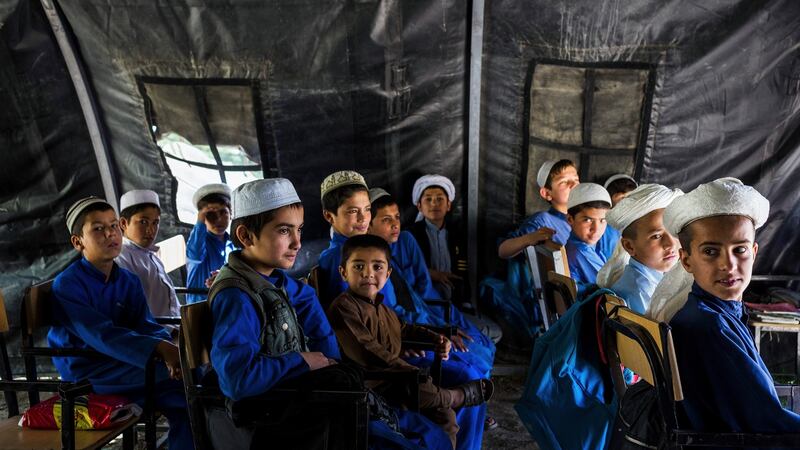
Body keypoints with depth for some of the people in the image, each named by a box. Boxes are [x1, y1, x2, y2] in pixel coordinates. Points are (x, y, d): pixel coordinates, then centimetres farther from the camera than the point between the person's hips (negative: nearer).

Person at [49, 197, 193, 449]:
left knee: (183, 401, -13)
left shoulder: (129, 281, 8)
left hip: (121, 363, 6)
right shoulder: (67, 285, -13)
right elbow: (101, 335, -27)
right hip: (84, 372, -6)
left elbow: (145, 325, -5)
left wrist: (170, 349, -28)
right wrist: (159, 349, -40)